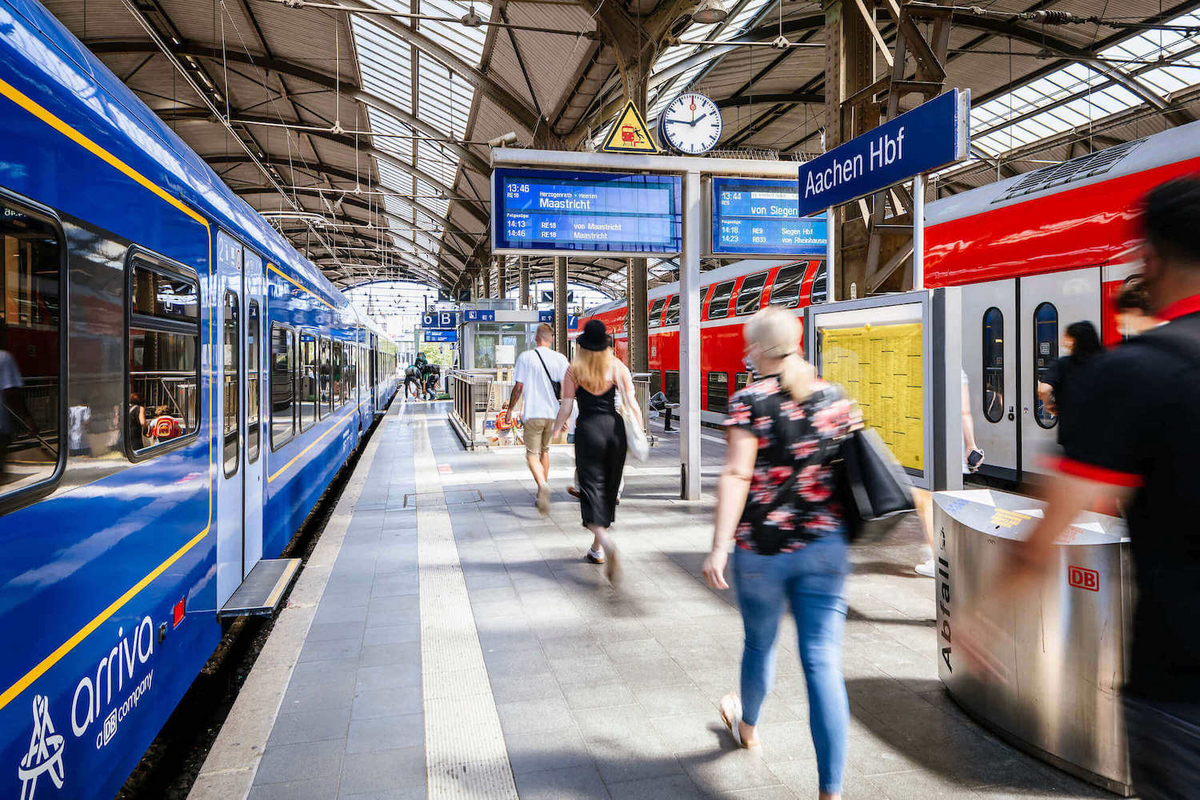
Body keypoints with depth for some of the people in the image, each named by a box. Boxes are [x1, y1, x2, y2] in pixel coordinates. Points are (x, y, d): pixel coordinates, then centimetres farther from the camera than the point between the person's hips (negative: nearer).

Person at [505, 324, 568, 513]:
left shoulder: (525, 357, -4)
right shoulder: (560, 359, 2)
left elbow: (518, 387, -4)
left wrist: (510, 409, 7)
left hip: (533, 414, -3)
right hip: (553, 414, 3)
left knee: (532, 455, 1)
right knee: (544, 451, 20)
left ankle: (542, 484, -27)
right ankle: (542, 496, 26)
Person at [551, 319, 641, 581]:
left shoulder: (574, 370, 0)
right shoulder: (618, 367, 6)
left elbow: (566, 407, -1)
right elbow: (631, 404, 0)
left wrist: (557, 427, 17)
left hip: (588, 429, -3)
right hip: (614, 427, 3)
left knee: (592, 486, -3)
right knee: (609, 487, 15)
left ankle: (606, 542, -28)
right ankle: (597, 549, 27)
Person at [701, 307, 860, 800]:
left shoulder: (749, 401, -9)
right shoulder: (836, 399, 3)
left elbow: (736, 476, -17)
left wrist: (719, 547, -18)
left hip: (762, 546, -2)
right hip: (825, 546, 2)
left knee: (759, 642, 21)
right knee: (823, 661, 3)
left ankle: (747, 727, 49)